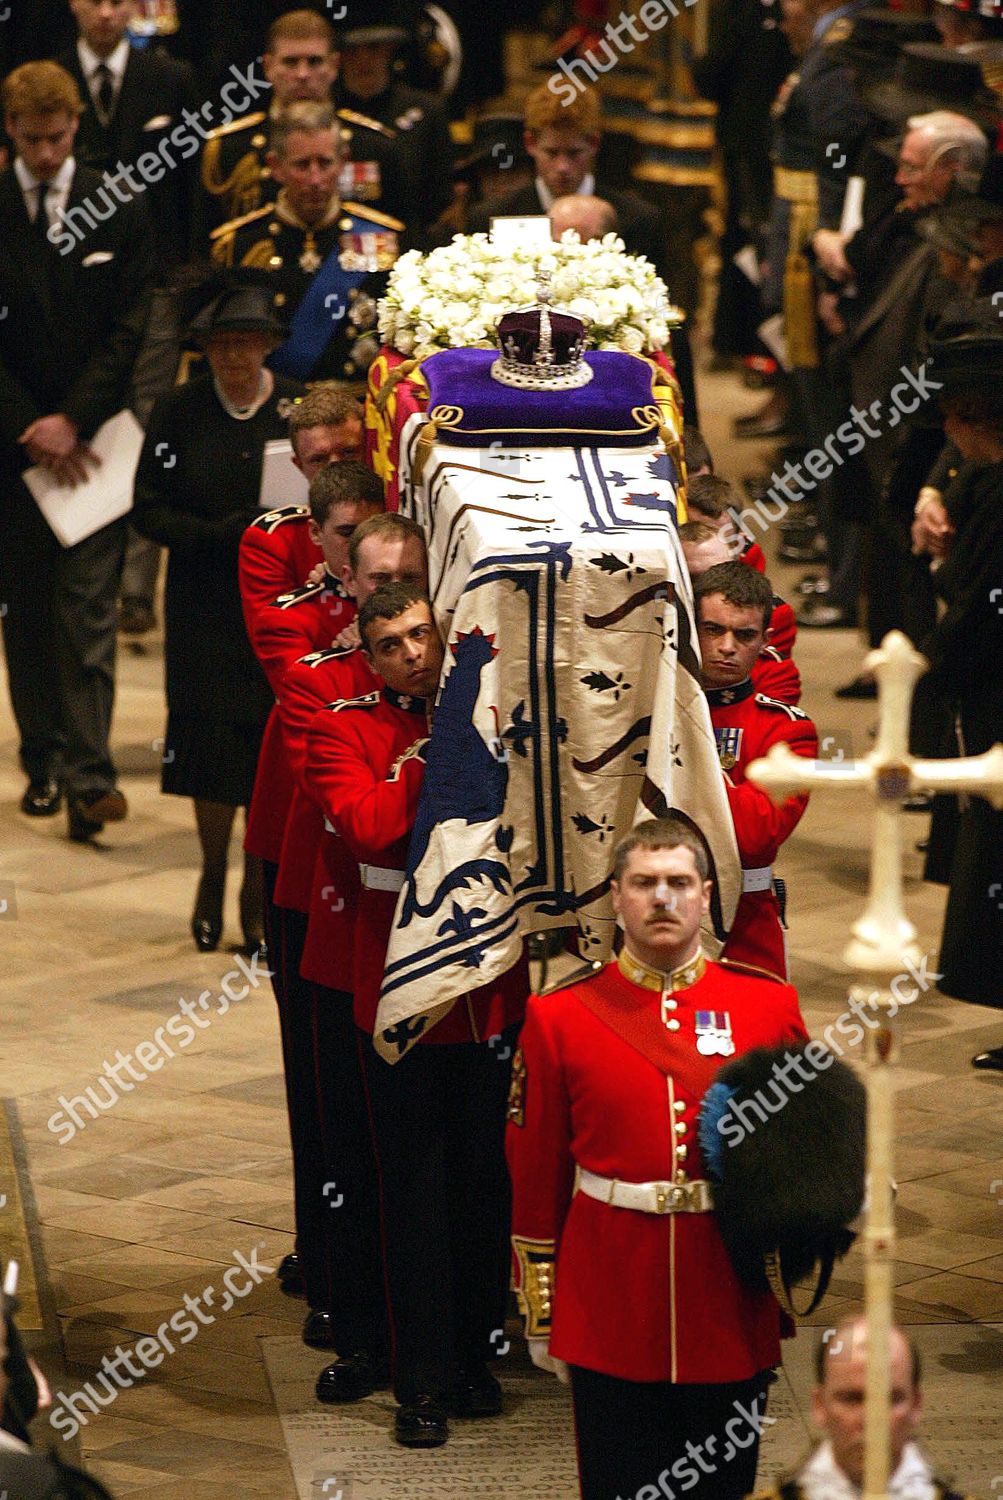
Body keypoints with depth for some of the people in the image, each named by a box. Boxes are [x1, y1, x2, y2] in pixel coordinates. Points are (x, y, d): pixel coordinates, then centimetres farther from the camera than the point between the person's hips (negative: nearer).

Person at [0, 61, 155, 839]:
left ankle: (90, 775, -11)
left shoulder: (120, 212, 3)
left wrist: (73, 419, -10)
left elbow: (130, 327, -1)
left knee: (88, 606, -6)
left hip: (93, 436, -1)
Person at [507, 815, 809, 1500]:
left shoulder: (769, 1006, 3)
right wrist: (540, 1317, 4)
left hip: (732, 1312, 1)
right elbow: (535, 1179, 4)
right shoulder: (559, 1017, 0)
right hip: (609, 1321, -1)